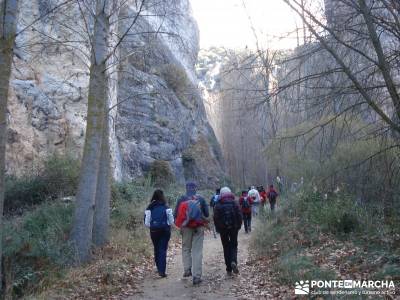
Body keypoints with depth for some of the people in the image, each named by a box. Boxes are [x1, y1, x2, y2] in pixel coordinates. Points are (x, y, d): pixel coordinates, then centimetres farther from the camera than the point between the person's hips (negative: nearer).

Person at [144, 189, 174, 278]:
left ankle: (159, 268, 30)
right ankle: (162, 271, -5)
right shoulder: (166, 207, -8)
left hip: (154, 231, 2)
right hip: (165, 231, -2)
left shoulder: (149, 208, -4)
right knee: (163, 250, 2)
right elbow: (171, 221, -5)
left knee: (156, 249, 18)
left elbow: (146, 222, -4)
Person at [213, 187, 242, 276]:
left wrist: (218, 229, 6)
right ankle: (233, 262, -15)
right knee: (233, 246, 13)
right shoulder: (235, 203, 0)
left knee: (226, 248, 9)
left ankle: (229, 270, 9)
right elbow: (239, 216, 0)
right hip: (234, 228, 1)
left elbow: (216, 218, -5)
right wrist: (238, 227, 9)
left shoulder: (218, 205, -5)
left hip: (223, 229, -1)